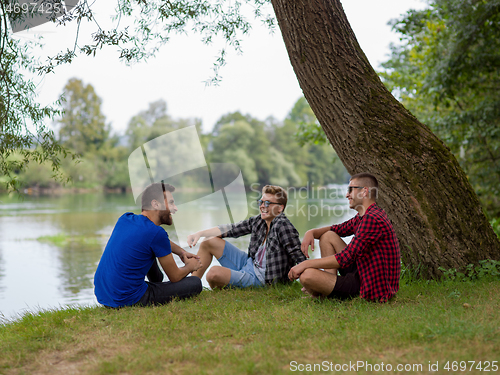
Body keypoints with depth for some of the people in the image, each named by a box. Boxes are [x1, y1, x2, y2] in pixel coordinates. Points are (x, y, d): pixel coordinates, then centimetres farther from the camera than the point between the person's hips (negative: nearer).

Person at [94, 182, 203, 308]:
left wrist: (182, 252, 27)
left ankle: (156, 281, 45)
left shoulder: (125, 219, 6)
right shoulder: (156, 233, -17)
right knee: (196, 283, 0)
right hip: (128, 300, -8)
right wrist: (190, 266, 17)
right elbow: (175, 277, -4)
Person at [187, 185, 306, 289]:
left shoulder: (283, 226, -24)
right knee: (210, 242, 9)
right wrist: (199, 233, 0)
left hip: (260, 278, -9)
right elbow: (231, 229, 7)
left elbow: (300, 257, -28)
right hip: (249, 263, 9)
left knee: (214, 273, -27)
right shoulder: (258, 221, 1)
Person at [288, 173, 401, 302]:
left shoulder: (373, 219, -23)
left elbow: (345, 258, -27)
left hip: (372, 290, -10)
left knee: (307, 275, -24)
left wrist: (305, 264, -21)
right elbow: (337, 229, 24)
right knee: (328, 236, 15)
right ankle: (329, 284, 4)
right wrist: (311, 232, 1)